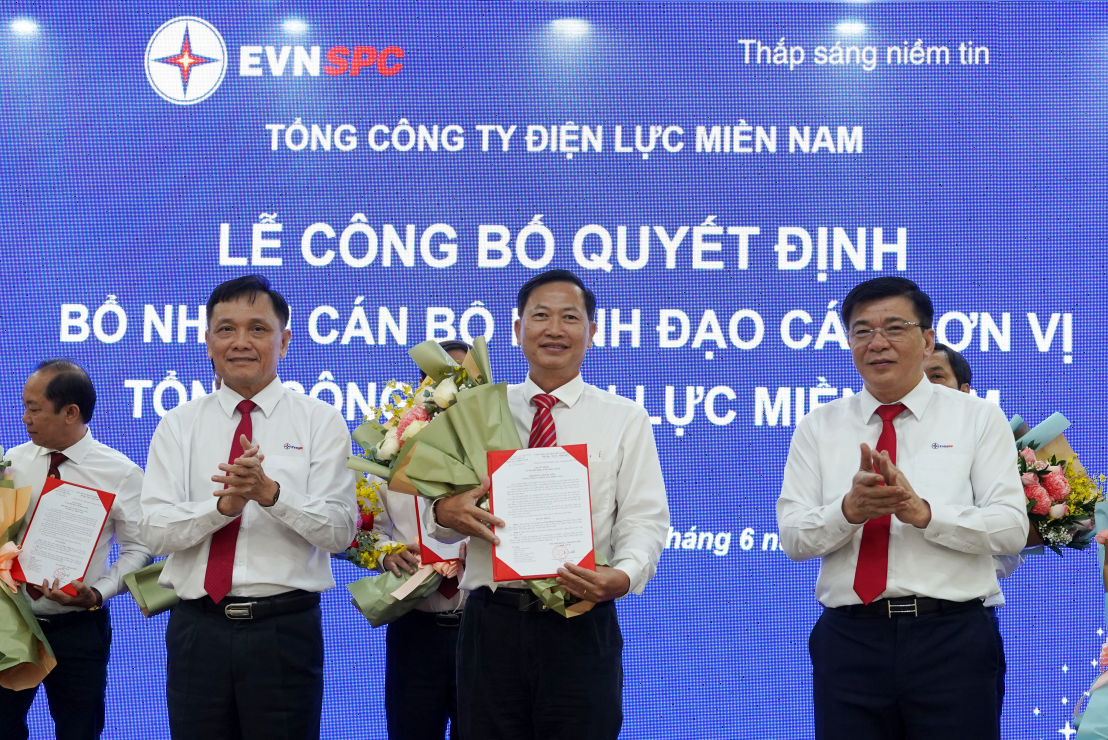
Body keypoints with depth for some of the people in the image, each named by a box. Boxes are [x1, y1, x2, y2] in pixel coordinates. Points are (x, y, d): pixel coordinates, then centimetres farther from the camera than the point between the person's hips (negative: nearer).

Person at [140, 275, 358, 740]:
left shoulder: (321, 422, 3)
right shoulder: (177, 426, 8)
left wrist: (271, 492, -22)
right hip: (197, 628, 2)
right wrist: (225, 505, -20)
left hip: (285, 629, -2)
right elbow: (155, 531, -3)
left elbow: (340, 530, -6)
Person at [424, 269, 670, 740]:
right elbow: (437, 507, 12)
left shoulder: (625, 419, 7)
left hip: (581, 625, -2)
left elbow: (645, 520, -1)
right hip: (491, 623, 2)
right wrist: (445, 512, -14)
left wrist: (623, 575, -22)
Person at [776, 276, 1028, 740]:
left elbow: (1012, 528, -4)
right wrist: (849, 509, -19)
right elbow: (792, 537, 1)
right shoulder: (818, 428, 10)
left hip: (952, 637, -1)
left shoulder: (978, 419, 6)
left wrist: (923, 512, -19)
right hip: (849, 639, 1)